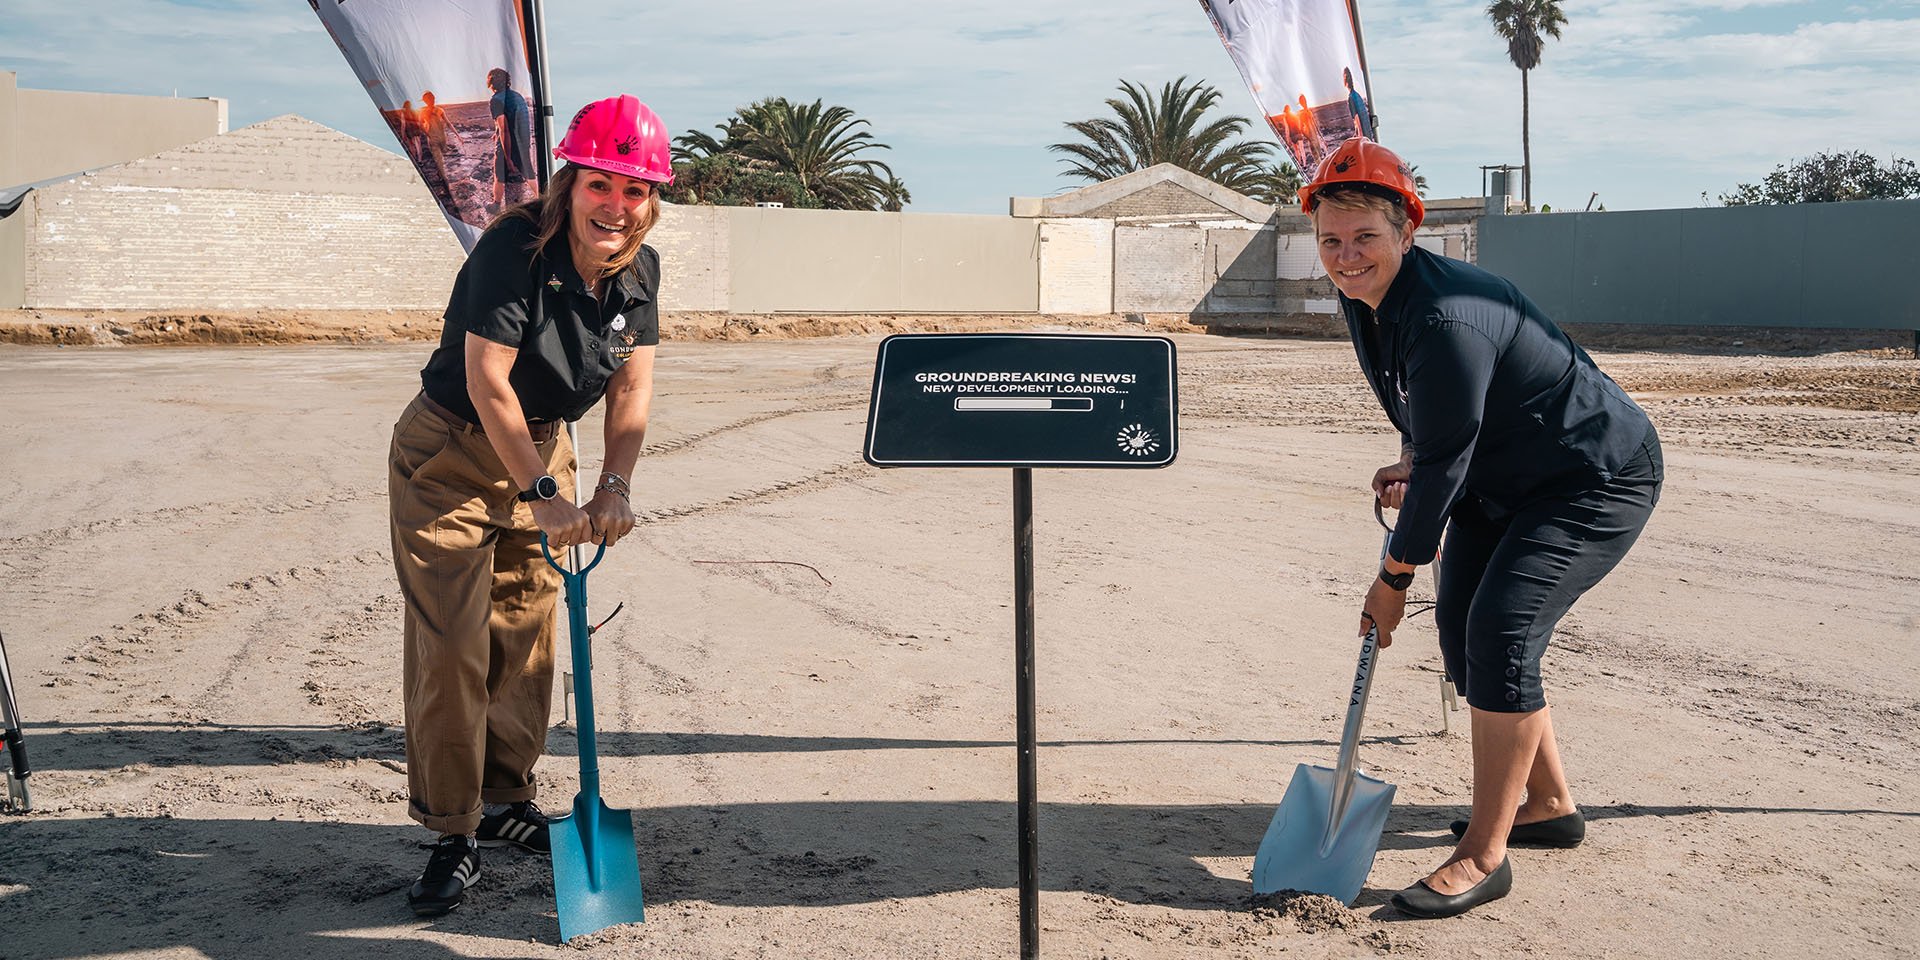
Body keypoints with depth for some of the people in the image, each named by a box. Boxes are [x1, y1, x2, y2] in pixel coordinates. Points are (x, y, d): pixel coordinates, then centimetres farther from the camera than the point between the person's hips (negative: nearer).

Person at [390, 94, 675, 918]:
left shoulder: (639, 269, -6)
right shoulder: (514, 248, -26)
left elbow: (632, 385, -4)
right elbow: (488, 381, -27)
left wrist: (614, 485, -17)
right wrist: (542, 495, -26)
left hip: (541, 449, 6)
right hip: (449, 457, -6)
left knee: (527, 635, 11)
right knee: (450, 648, -8)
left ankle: (505, 800, 28)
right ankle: (454, 831, 3)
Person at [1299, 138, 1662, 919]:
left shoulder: (1445, 319, -34)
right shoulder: (1363, 298, -4)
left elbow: (1444, 463, -28)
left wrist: (1394, 576, -18)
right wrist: (1410, 462, -6)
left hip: (1599, 480, -10)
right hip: (1501, 485, 10)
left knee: (1501, 627, -22)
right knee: (1462, 626, 11)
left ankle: (1484, 855, -13)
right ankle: (1548, 804, 29)